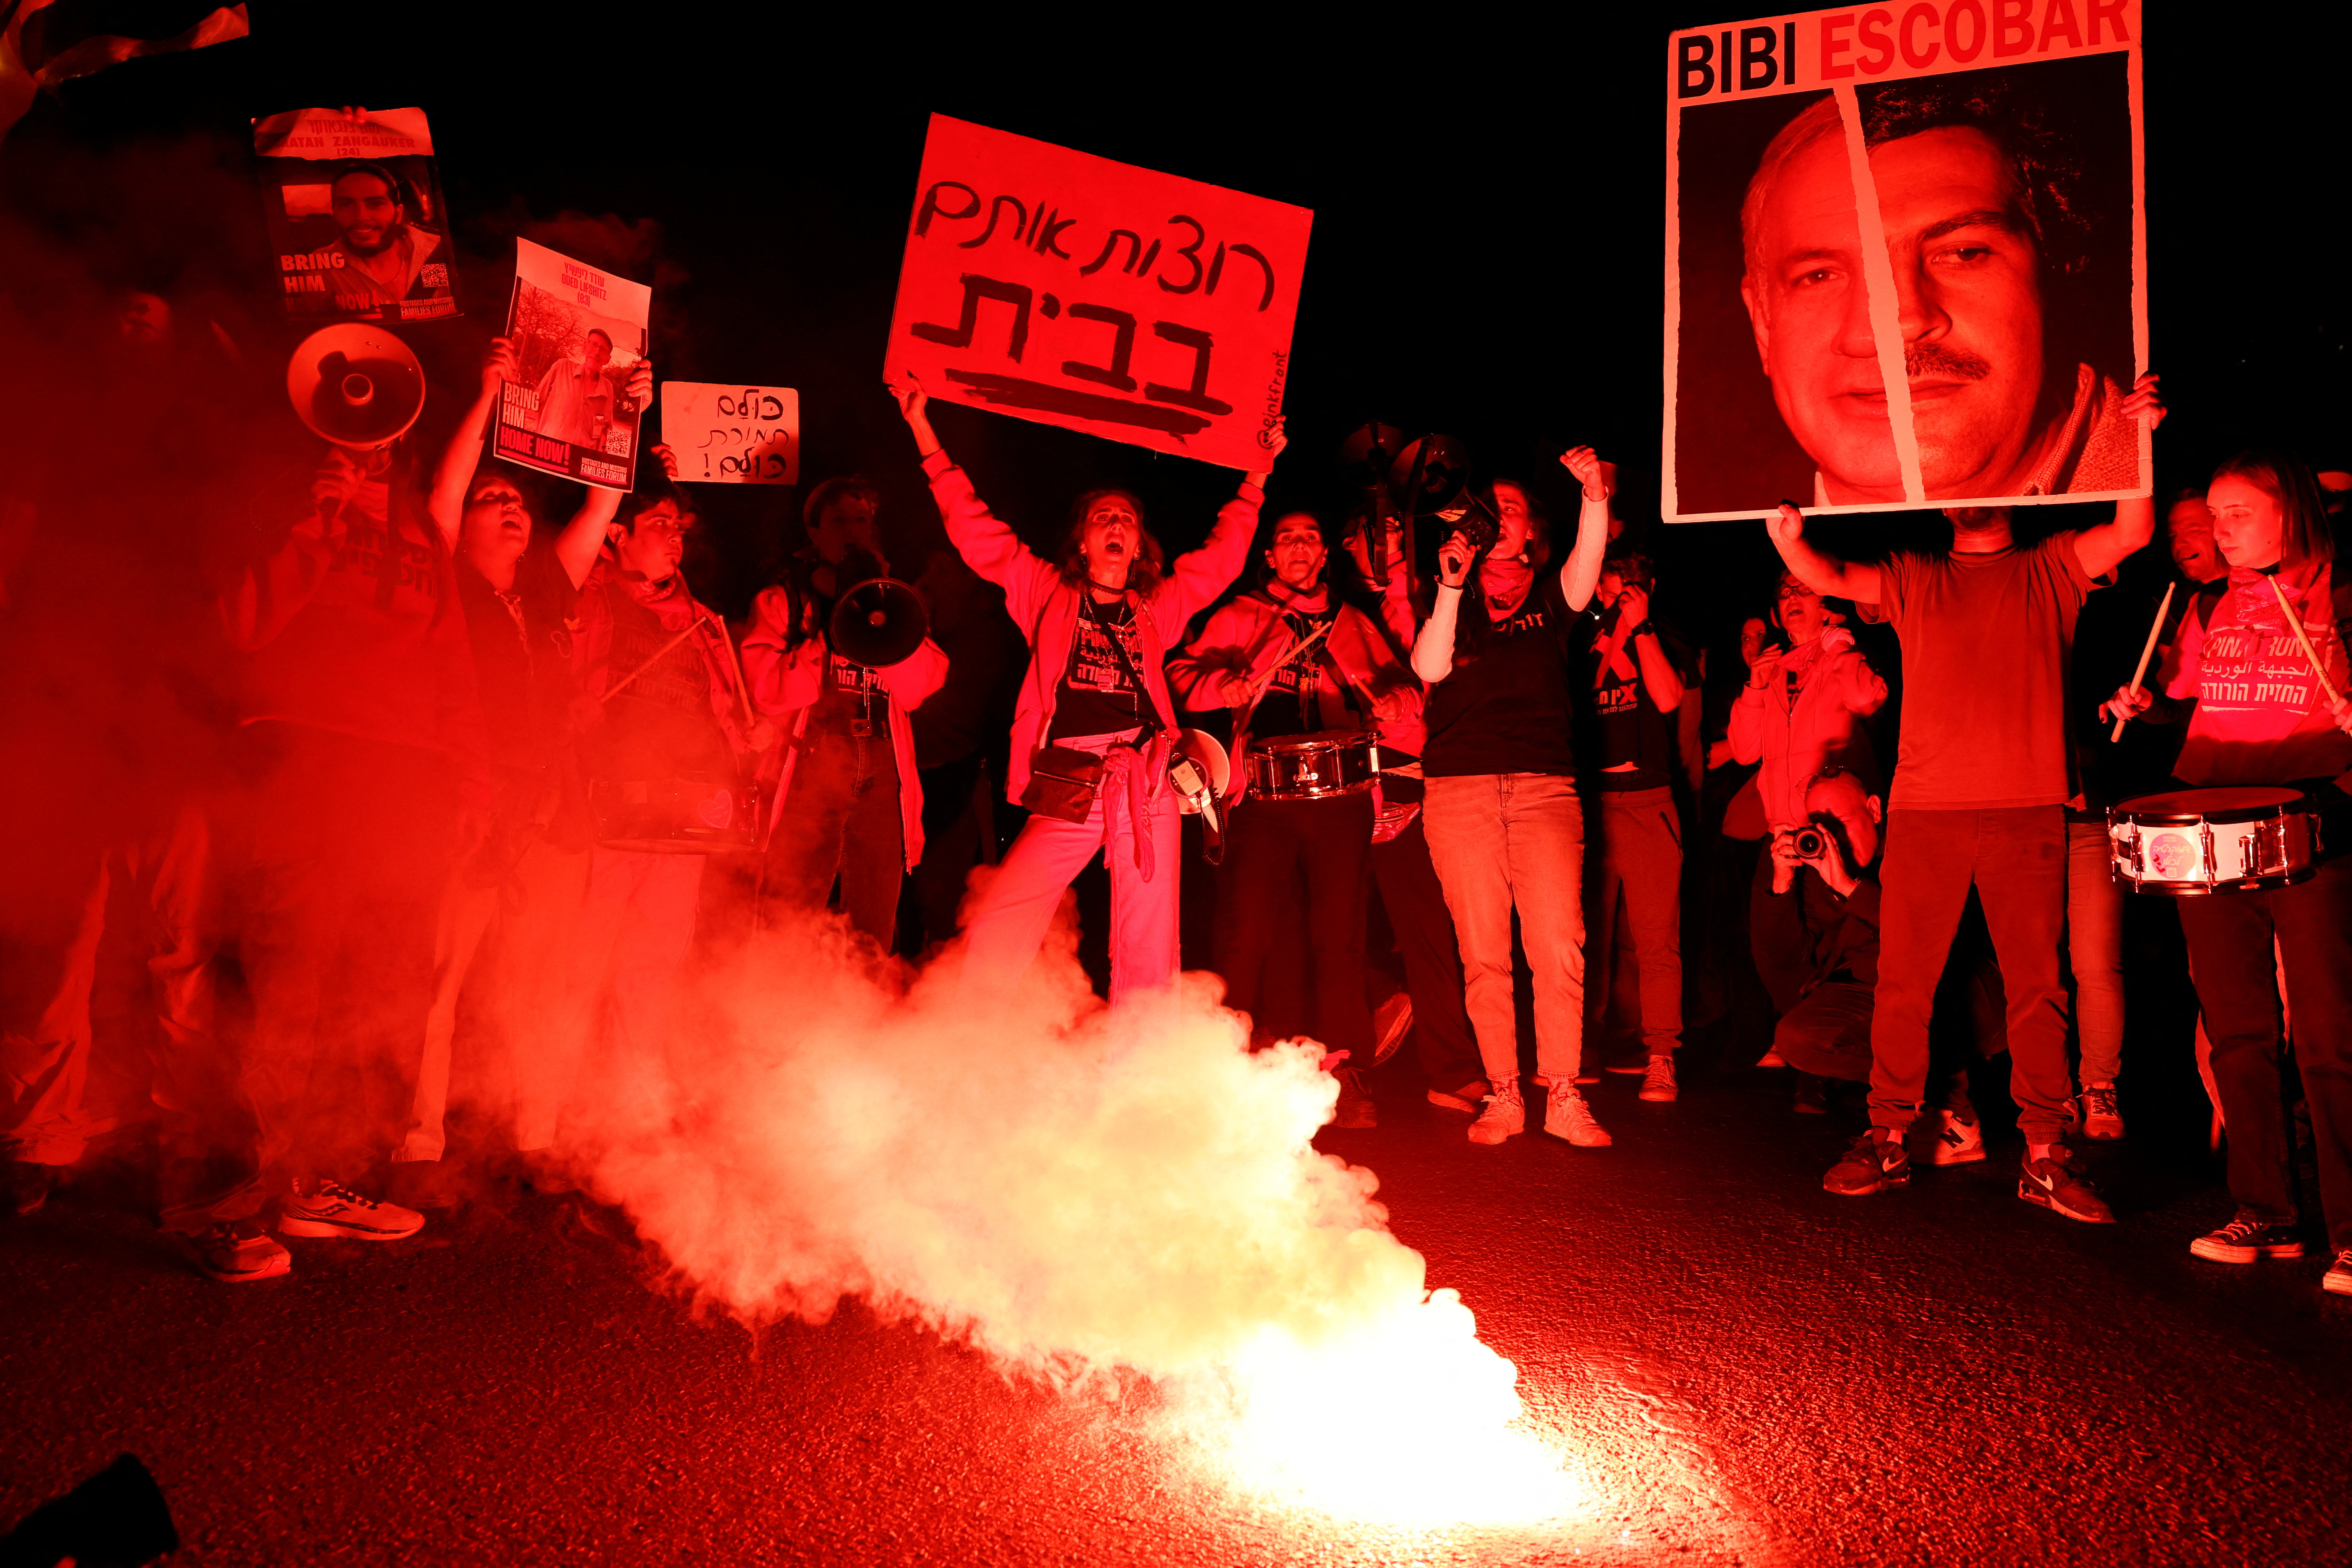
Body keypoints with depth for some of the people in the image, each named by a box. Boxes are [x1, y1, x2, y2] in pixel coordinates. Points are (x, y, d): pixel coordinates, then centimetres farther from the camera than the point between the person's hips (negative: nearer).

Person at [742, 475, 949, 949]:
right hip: (808, 773, -2)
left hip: (880, 780, 2)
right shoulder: (779, 602, 13)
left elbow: (917, 687, 4)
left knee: (874, 938, 2)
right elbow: (769, 692, -3)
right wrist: (832, 634, -9)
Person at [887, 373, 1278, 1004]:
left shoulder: (1158, 608, 19)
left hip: (1147, 791, 2)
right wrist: (924, 431, 12)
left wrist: (1257, 476, 30)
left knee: (1148, 962, 0)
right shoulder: (1049, 593, 15)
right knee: (992, 941, -14)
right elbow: (974, 528, 13)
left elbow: (1223, 552, 29)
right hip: (1066, 793, -2)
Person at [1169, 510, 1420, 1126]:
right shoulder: (1238, 617, 17)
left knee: (1339, 937, -2)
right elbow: (1182, 672, 8)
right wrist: (1228, 684, -12)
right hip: (1266, 793, -2)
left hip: (1341, 796, 2)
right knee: (1244, 933, -8)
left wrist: (1394, 700, 0)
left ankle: (1343, 1074, 5)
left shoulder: (1354, 624, 24)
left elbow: (1404, 681, 24)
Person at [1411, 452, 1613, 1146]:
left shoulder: (1547, 597, 16)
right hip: (1460, 787, 0)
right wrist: (1451, 584, -7)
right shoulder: (1451, 599, 17)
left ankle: (1564, 1099, -2)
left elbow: (1587, 568, -5)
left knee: (1559, 944, -9)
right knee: (1483, 952, 0)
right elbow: (1429, 668, 0)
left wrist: (1595, 496, -21)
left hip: (1544, 787, 0)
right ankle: (1503, 1096, 8)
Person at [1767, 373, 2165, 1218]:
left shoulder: (2052, 568, 13)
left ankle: (2044, 1156, 9)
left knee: (2038, 984, 1)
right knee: (1901, 981, 3)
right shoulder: (1914, 580, 16)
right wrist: (1788, 536, -18)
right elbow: (1830, 578, 1)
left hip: (2028, 811, -1)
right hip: (1925, 809, 1)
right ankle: (1888, 1140, 12)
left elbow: (2132, 532, -3)